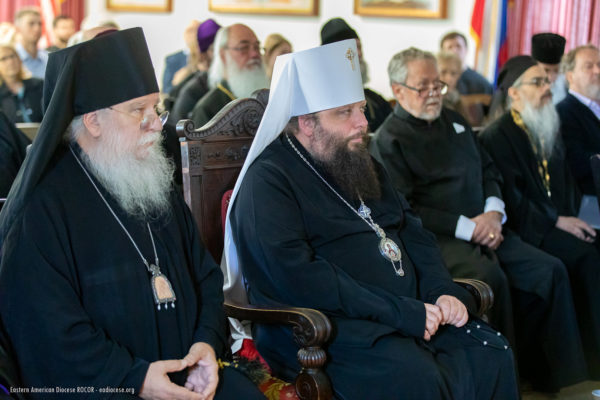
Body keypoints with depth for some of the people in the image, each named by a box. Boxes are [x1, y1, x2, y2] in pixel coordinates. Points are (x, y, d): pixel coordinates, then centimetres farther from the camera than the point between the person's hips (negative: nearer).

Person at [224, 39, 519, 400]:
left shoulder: (362, 165, 20)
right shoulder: (268, 182, -9)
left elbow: (412, 230, 22)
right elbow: (297, 278, -21)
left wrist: (443, 291, 2)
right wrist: (401, 312, -21)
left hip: (413, 313, 8)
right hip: (331, 327, -8)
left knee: (493, 355, -12)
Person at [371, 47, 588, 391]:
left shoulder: (453, 121, 20)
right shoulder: (389, 140, -4)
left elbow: (489, 170, 22)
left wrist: (494, 212, 1)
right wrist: (467, 227, -16)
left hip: (485, 229, 8)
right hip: (441, 238, -7)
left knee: (550, 270, -9)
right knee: (491, 277, -34)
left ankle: (544, 374, 1)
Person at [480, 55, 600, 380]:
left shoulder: (550, 130, 20)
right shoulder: (496, 137, -4)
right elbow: (511, 198, -13)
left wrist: (572, 218, 1)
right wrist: (557, 221, -16)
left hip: (560, 222, 7)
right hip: (528, 229, -7)